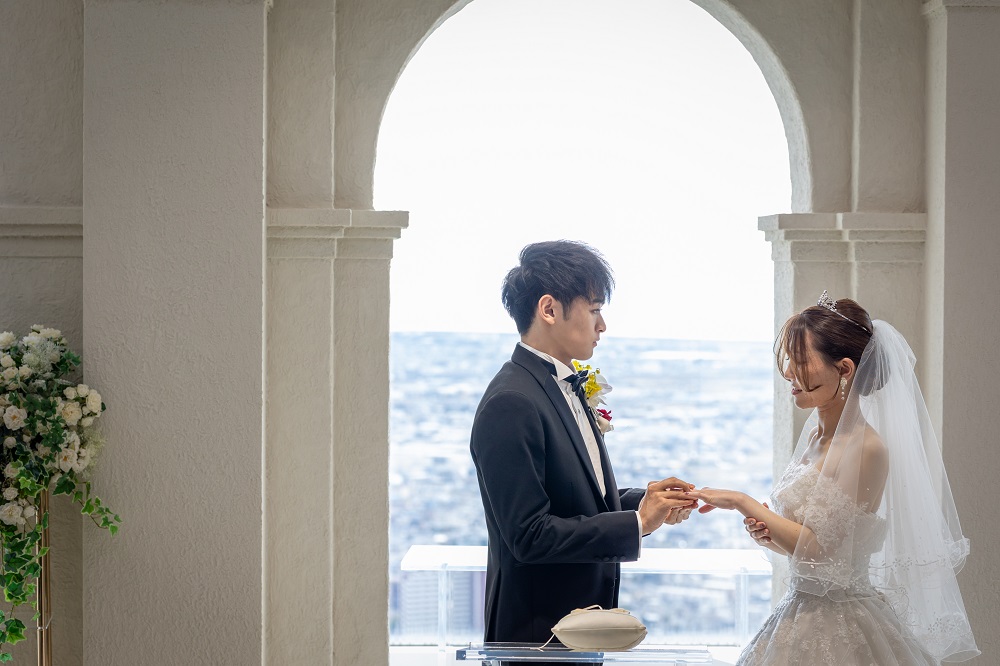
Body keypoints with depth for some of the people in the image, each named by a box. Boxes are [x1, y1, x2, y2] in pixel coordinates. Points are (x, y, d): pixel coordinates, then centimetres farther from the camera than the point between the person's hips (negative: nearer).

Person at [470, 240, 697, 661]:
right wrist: (637, 523, -18)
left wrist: (647, 501, 0)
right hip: (537, 632, -9)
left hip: (579, 622, 9)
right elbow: (529, 535, -23)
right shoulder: (511, 405, -20)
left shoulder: (565, 389, 10)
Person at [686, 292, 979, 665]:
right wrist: (769, 535, -4)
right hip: (802, 616, 8)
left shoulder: (867, 449, -18)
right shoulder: (816, 434, 7)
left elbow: (819, 547, -19)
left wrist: (743, 503, -14)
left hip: (841, 628, -8)